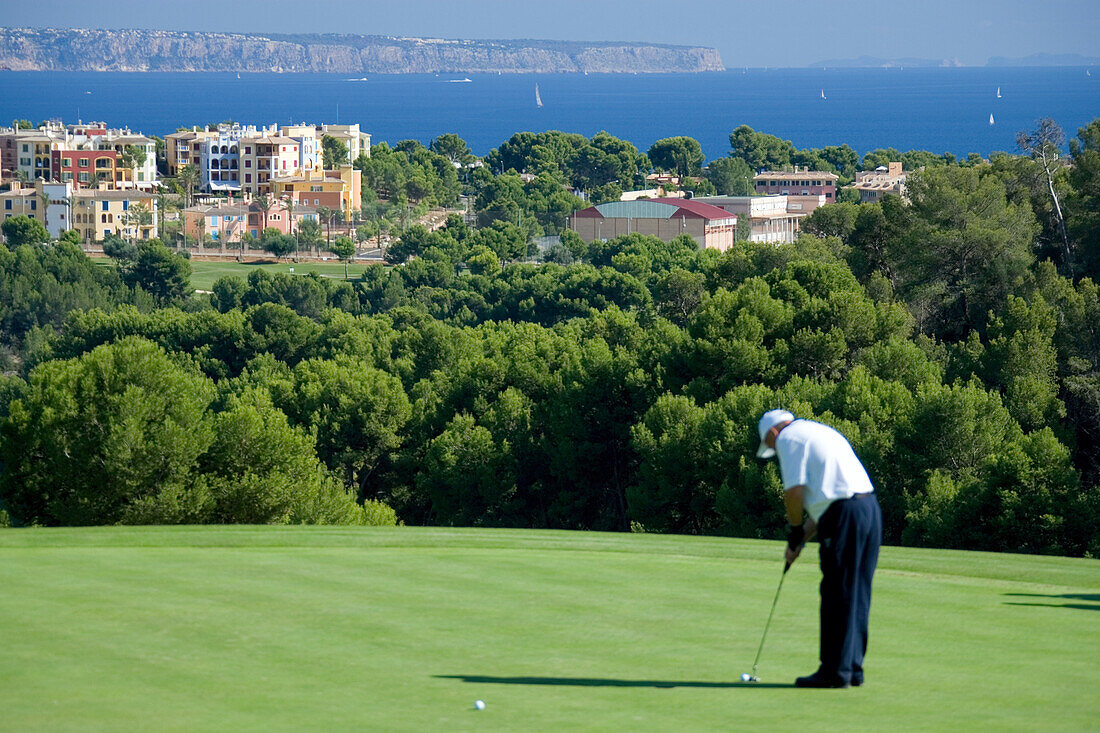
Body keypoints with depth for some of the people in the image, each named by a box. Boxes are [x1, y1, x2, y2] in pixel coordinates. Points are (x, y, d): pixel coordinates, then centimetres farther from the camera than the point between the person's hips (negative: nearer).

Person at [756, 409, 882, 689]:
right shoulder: (818, 432, 28)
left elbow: (794, 491, -9)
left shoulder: (788, 438, 0)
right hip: (870, 506, 9)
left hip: (844, 516, -9)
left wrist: (794, 533, 6)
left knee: (837, 596, -4)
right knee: (856, 596, 12)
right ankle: (852, 668, 15)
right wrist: (803, 536, 22)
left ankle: (836, 670, -1)